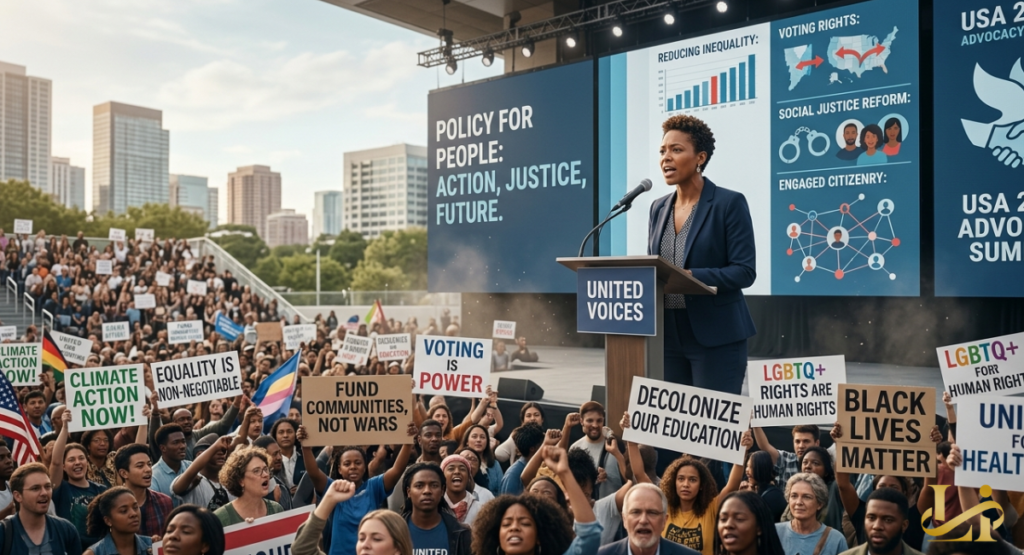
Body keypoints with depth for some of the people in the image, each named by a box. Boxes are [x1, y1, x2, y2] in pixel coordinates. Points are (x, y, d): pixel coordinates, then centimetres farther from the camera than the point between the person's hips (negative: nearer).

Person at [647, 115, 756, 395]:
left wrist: (690, 276, -24)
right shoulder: (658, 207, 11)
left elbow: (744, 271, -12)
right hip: (668, 336, 6)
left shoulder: (729, 203, -6)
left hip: (716, 336, -5)